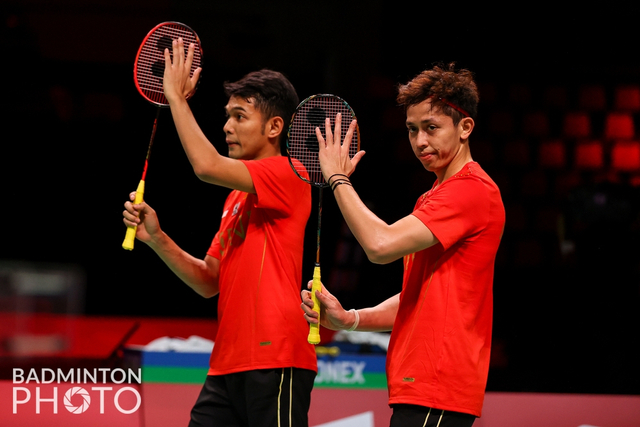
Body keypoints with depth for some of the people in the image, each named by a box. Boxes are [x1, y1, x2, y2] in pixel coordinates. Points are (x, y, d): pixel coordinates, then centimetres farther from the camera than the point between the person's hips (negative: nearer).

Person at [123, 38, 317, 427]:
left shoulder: (288, 175, -6)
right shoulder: (236, 198, 21)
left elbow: (207, 165, -21)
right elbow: (210, 282, 20)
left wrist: (176, 96, -9)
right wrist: (156, 238, 6)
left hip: (275, 363, -9)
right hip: (227, 366, 9)